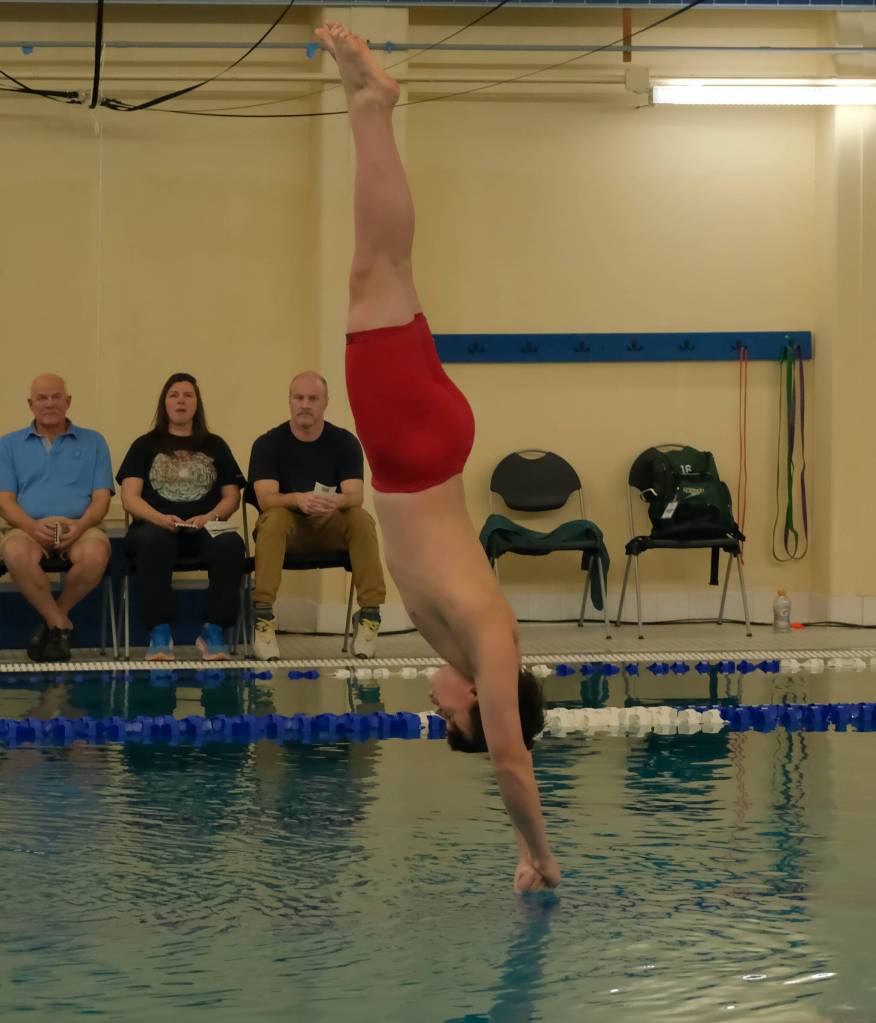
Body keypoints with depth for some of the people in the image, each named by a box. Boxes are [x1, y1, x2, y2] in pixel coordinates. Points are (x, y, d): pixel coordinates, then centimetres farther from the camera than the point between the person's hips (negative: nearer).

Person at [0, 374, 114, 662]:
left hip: (80, 529, 0)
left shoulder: (93, 443, 17)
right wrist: (32, 525, -16)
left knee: (95, 555, -37)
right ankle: (61, 625, -20)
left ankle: (54, 620, -12)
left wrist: (81, 525, -15)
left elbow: (101, 498, 8)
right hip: (29, 528, 0)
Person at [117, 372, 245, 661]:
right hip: (156, 527, -1)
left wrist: (209, 517, -10)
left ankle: (213, 631, -28)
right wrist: (160, 518, -16)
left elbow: (232, 496, 13)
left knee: (231, 543, -34)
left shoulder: (215, 446, 21)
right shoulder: (145, 446, 17)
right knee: (156, 541, -39)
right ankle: (159, 633, -38)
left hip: (204, 531, 1)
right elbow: (129, 496, 5)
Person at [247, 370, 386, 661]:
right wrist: (298, 499, -43)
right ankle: (262, 616, -39)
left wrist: (339, 501, -42)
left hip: (330, 527, 1)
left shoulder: (345, 442, -4)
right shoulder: (268, 444, -7)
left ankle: (369, 615, -28)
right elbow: (266, 498, -20)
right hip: (288, 526, -1)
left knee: (361, 519, -30)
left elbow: (355, 495, -16)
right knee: (274, 519, -36)